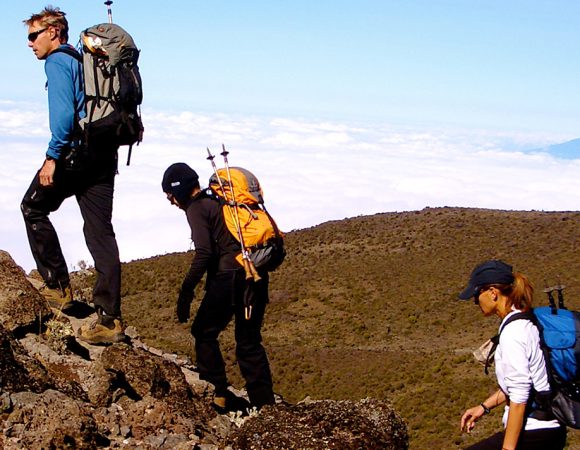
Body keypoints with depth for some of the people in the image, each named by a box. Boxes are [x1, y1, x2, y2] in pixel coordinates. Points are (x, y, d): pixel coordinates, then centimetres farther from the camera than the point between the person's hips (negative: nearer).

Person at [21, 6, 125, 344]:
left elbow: (64, 113, -18)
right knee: (100, 232, 5)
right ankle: (110, 319, 2)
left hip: (76, 150, -8)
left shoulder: (57, 62, -4)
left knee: (34, 208, 13)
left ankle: (58, 286, 11)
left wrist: (52, 157, -18)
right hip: (106, 154, 8)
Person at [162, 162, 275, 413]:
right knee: (249, 342, 15)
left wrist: (186, 291, -12)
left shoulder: (196, 208, -2)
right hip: (257, 277, 8)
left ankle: (218, 396, 4)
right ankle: (264, 403, 11)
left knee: (204, 334, 10)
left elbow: (204, 253, -14)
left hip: (229, 278, -8)